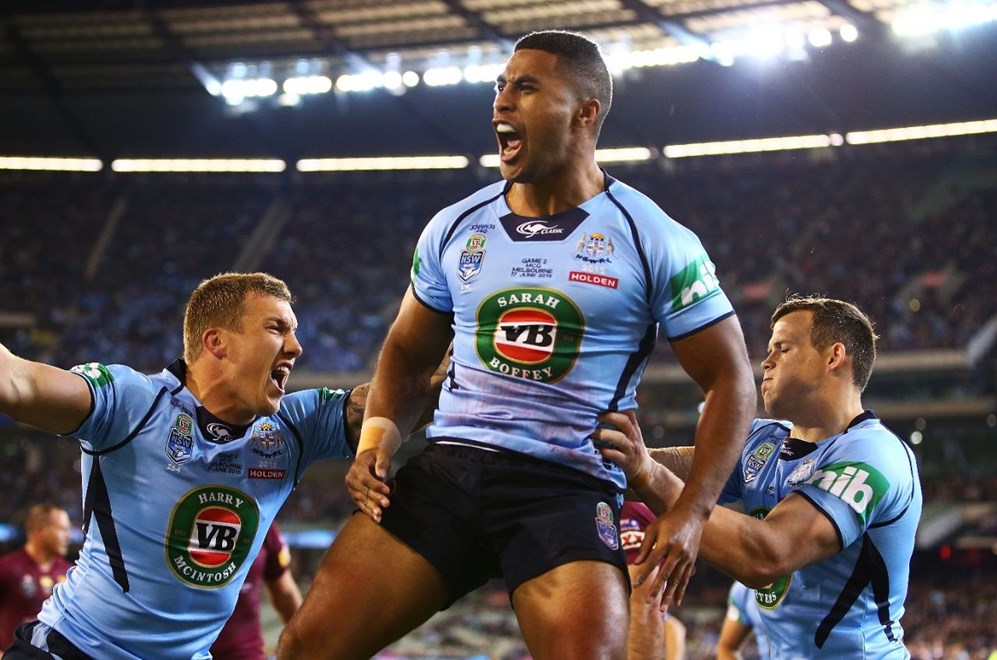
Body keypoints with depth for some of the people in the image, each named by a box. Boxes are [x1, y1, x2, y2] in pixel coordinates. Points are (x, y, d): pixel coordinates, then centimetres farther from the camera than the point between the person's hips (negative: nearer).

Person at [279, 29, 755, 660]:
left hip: (569, 488, -3)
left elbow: (731, 379, 2)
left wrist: (690, 515, -8)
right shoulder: (455, 228, 11)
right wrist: (378, 434, 1)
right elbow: (408, 354, 23)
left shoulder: (654, 241, -1)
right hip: (446, 467, 4)